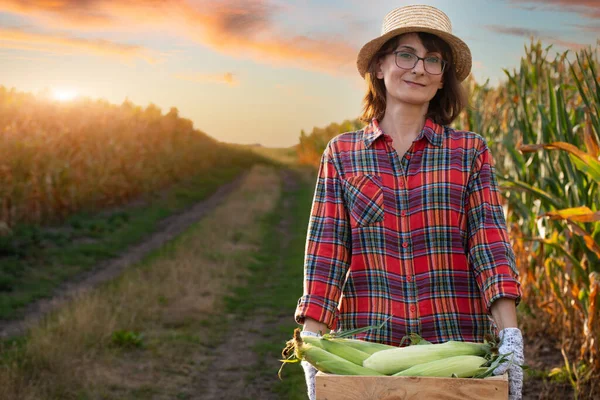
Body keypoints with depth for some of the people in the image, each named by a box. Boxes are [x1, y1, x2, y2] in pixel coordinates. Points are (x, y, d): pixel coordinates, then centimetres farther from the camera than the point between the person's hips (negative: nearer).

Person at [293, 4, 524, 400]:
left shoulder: (470, 151, 4)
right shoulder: (342, 154, 5)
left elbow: (490, 242, -6)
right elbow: (325, 249, -2)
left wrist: (510, 337, -17)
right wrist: (313, 344, -11)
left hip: (456, 343, 0)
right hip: (366, 346, 0)